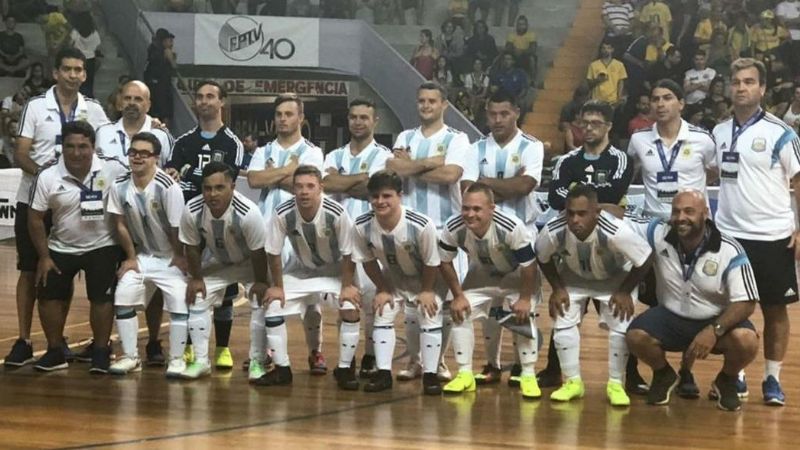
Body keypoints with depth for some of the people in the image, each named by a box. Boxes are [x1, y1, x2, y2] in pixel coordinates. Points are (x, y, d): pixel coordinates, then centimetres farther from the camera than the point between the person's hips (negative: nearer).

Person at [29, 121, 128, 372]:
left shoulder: (112, 169, -18)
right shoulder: (48, 177, -15)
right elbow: (35, 218, -6)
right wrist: (44, 256, -7)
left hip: (103, 247, -2)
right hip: (61, 248, 2)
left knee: (102, 297, -7)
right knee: (48, 295, 0)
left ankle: (101, 353, 7)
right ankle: (55, 353, 14)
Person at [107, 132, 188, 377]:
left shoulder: (168, 187, -27)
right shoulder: (120, 186, -12)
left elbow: (177, 228, -18)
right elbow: (120, 225, -1)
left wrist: (180, 257, -9)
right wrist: (131, 257, 2)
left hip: (171, 258, -4)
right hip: (142, 255, 4)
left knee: (179, 302, -16)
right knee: (123, 297, -6)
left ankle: (177, 359, -3)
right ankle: (130, 356, 7)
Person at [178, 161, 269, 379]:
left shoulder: (248, 212, -40)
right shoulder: (192, 211, -30)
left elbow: (258, 252, -25)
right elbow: (192, 247, -11)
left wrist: (260, 282, -17)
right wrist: (196, 278, -6)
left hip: (250, 263, -3)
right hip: (216, 263, 3)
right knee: (196, 299, -3)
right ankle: (201, 361, 8)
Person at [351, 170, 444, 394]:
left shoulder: (421, 225, -39)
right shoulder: (362, 226, -29)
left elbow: (432, 262, -22)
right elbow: (368, 261, -10)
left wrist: (426, 291, -13)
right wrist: (383, 290, -6)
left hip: (424, 279, -3)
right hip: (392, 279, 3)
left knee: (430, 318, -10)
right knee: (382, 316, -2)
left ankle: (430, 374, -1)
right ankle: (383, 373, 5)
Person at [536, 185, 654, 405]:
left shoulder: (615, 232, -43)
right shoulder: (553, 231, -35)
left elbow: (645, 259, -26)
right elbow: (543, 258, -9)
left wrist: (625, 292, -18)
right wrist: (557, 288, -9)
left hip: (615, 279, -2)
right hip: (574, 277, 2)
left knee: (620, 326, -12)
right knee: (563, 321, -8)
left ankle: (616, 384, 5)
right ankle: (573, 382, 9)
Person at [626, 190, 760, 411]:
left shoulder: (729, 251, -20)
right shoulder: (659, 235, -13)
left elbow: (746, 302, -20)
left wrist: (714, 330, -31)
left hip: (718, 320, -2)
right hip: (671, 318, 2)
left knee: (746, 341, -32)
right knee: (636, 336, -27)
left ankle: (726, 382, 5)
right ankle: (664, 375, 10)